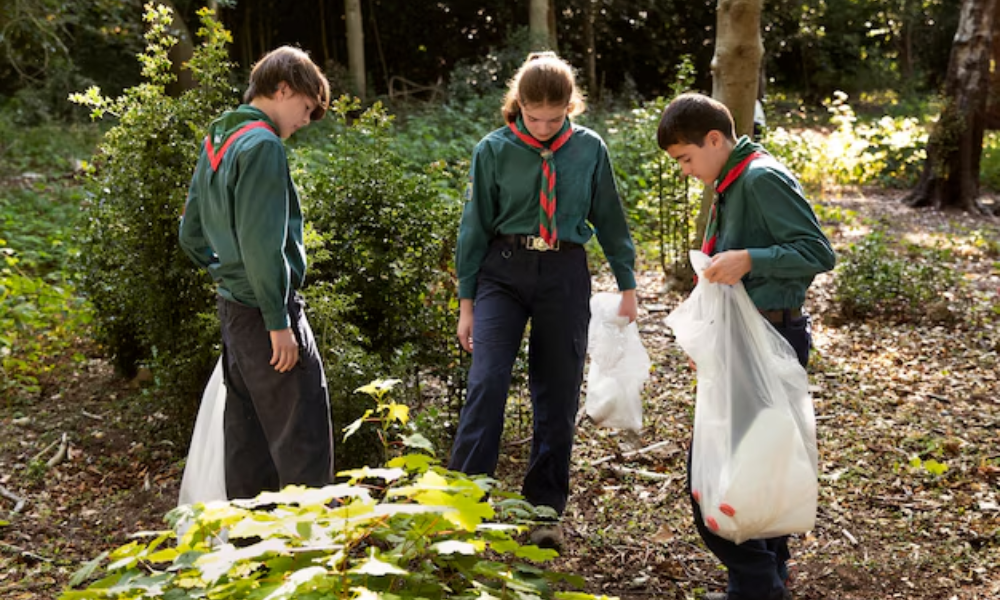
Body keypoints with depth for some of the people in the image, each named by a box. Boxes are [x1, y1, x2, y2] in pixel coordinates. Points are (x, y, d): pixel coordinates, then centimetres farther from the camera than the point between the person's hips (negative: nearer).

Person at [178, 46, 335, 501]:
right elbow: (262, 242, -21)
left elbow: (191, 235, 20)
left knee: (249, 438, 15)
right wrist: (279, 321, -18)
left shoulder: (217, 142, 15)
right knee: (303, 440, -5)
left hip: (233, 309, 10)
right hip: (263, 309, -10)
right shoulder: (262, 144, -14)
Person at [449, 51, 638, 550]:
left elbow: (610, 219, 10)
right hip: (503, 270, -1)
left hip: (565, 275, 2)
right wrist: (466, 302, 2)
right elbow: (475, 227, 2)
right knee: (487, 381, -18)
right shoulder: (494, 150, -3)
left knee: (557, 396, 6)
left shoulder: (589, 149, 0)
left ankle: (545, 511, 19)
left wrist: (627, 285, 11)